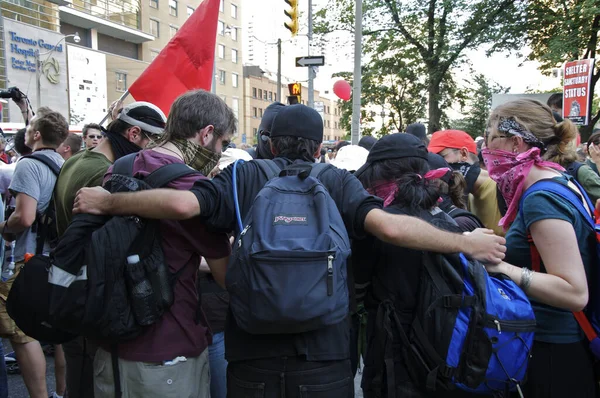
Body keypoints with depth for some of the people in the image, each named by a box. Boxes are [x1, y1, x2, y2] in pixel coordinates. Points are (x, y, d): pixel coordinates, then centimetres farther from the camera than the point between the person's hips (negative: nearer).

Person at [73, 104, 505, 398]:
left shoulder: (244, 176, -1)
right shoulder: (338, 181, -2)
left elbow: (182, 204, -14)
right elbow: (388, 226, -15)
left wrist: (106, 202, 1)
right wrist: (466, 243, -3)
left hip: (252, 356, 1)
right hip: (324, 359, 0)